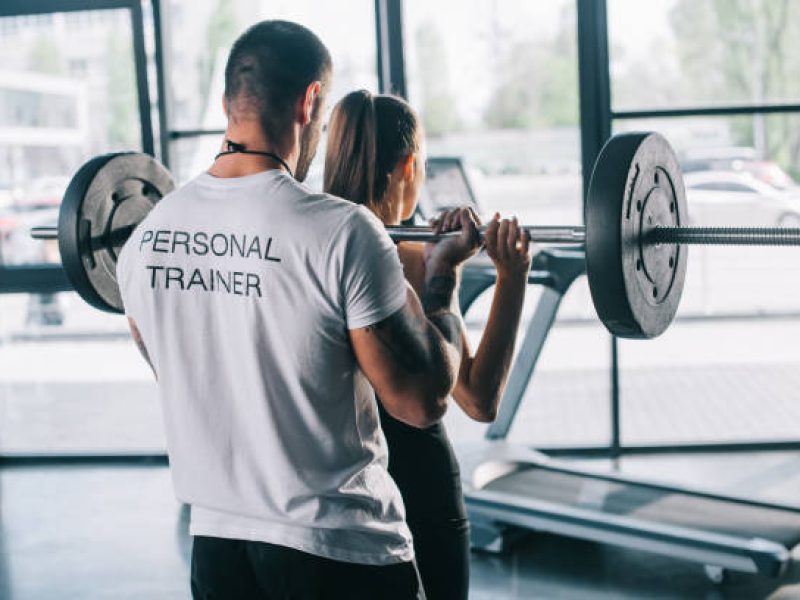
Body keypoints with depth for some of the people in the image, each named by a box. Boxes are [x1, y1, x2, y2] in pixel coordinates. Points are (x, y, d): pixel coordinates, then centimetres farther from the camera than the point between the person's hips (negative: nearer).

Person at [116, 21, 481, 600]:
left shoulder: (147, 233, -3)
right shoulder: (341, 231, -20)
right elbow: (422, 401, -14)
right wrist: (444, 274, -2)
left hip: (215, 544, 5)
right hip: (340, 552, -5)